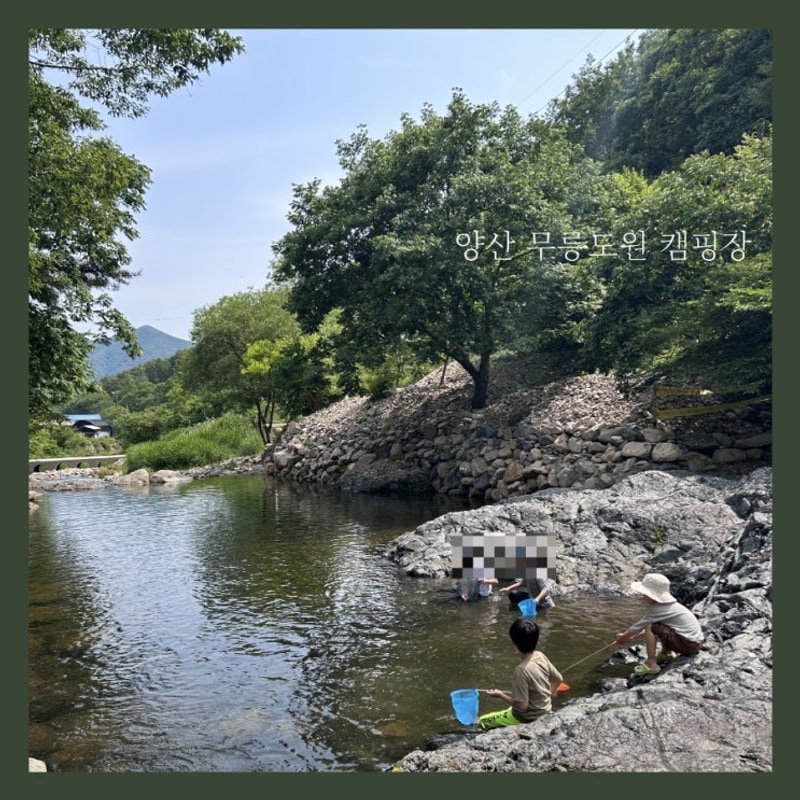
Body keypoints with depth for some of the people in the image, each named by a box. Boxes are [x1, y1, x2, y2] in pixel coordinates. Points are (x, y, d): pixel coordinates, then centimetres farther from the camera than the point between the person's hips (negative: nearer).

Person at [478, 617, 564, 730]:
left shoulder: (522, 670, -31)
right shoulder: (541, 656, -11)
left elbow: (522, 705, -26)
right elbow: (558, 679, 4)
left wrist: (500, 695, -14)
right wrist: (549, 693, 23)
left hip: (529, 719, -7)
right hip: (545, 711, 7)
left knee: (483, 721, 5)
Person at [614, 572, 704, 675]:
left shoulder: (658, 610, -18)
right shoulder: (667, 604, 10)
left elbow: (638, 627, -9)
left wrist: (622, 638, 5)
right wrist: (632, 636, 16)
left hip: (690, 644, -10)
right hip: (695, 640, 10)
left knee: (650, 627, -18)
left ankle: (651, 664, -12)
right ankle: (666, 653, 22)